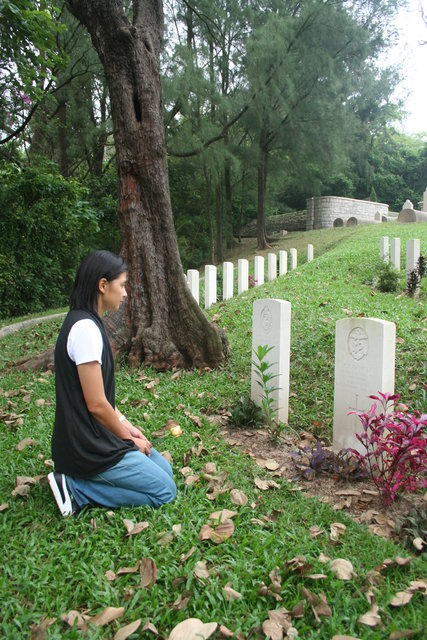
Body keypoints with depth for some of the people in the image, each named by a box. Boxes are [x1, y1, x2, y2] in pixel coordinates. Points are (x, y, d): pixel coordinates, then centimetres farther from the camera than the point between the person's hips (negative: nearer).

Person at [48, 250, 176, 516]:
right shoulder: (86, 329, -23)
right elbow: (96, 404, -23)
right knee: (165, 491, -2)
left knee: (165, 470, 17)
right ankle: (76, 489, -3)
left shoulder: (87, 323, 8)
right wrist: (129, 438, -8)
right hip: (89, 448, -10)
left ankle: (76, 477, 12)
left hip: (96, 437, 10)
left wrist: (126, 426, 7)